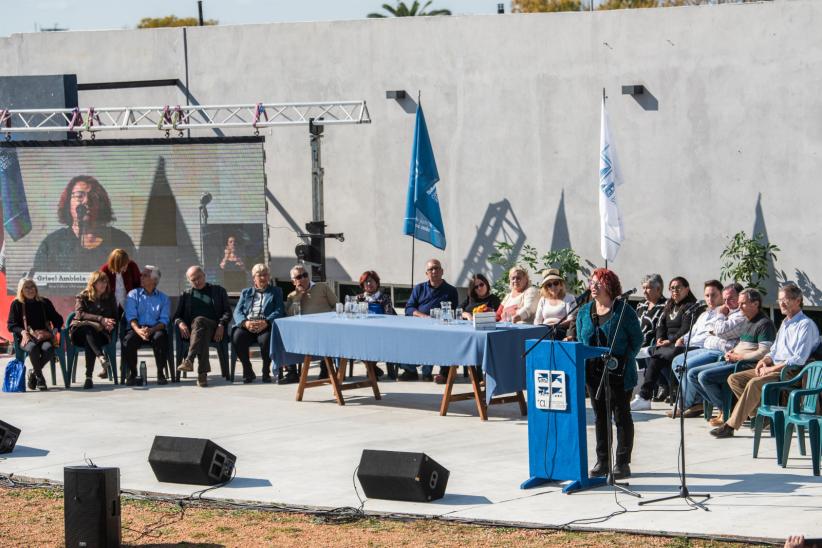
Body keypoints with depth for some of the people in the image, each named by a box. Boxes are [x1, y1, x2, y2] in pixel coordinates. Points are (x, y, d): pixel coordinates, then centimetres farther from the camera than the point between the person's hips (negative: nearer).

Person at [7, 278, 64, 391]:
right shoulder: (16, 304, 10)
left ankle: (33, 372, -8)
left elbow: (58, 320, 19)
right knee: (33, 348, -39)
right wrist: (23, 332, -13)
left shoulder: (44, 303, 15)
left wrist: (54, 331, -1)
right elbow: (11, 325, 5)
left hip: (44, 336, 2)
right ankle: (39, 377, -19)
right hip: (26, 337, -2)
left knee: (48, 348, -35)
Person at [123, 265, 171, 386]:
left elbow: (164, 320, 2)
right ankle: (132, 373, -13)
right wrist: (138, 330, -21)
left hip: (155, 329, 0)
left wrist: (151, 330, -19)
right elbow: (131, 317, 1)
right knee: (128, 340, -33)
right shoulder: (133, 295, 14)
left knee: (160, 338, -36)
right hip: (137, 328, 0)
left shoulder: (163, 298, 14)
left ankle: (160, 373, -20)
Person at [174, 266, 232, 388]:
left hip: (213, 328, -2)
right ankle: (203, 372, -52)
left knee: (199, 320, -38)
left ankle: (189, 360, -56)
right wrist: (180, 323, -5)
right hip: (191, 329, 2)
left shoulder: (219, 291, 23)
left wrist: (221, 325, -7)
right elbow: (177, 315, 20)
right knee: (201, 333, -37)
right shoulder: (186, 295, 29)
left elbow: (227, 312, 13)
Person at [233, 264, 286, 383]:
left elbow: (279, 311, 4)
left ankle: (266, 372, -18)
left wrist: (265, 322, -16)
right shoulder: (246, 292, 25)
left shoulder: (276, 291, 20)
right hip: (246, 325, 2)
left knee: (266, 339, -36)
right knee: (237, 337, -31)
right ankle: (248, 371, -14)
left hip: (266, 325, -2)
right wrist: (245, 323, -12)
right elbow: (237, 312, 12)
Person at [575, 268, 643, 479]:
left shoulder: (623, 310, -7)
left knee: (621, 416, 3)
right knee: (600, 416, 11)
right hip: (594, 372, 5)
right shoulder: (584, 312, 8)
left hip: (618, 373, -5)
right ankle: (602, 461, 18)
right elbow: (581, 341, 16)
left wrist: (624, 360, -10)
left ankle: (622, 463, 8)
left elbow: (637, 339, -3)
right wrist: (584, 363, 3)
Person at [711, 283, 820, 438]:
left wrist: (772, 368, -15)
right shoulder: (785, 323, 22)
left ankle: (730, 426, -28)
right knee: (734, 379, -4)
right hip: (774, 368, 10)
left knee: (754, 383, -32)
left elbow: (799, 359, -16)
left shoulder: (806, 325, -8)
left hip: (791, 372, -10)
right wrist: (765, 360, 4)